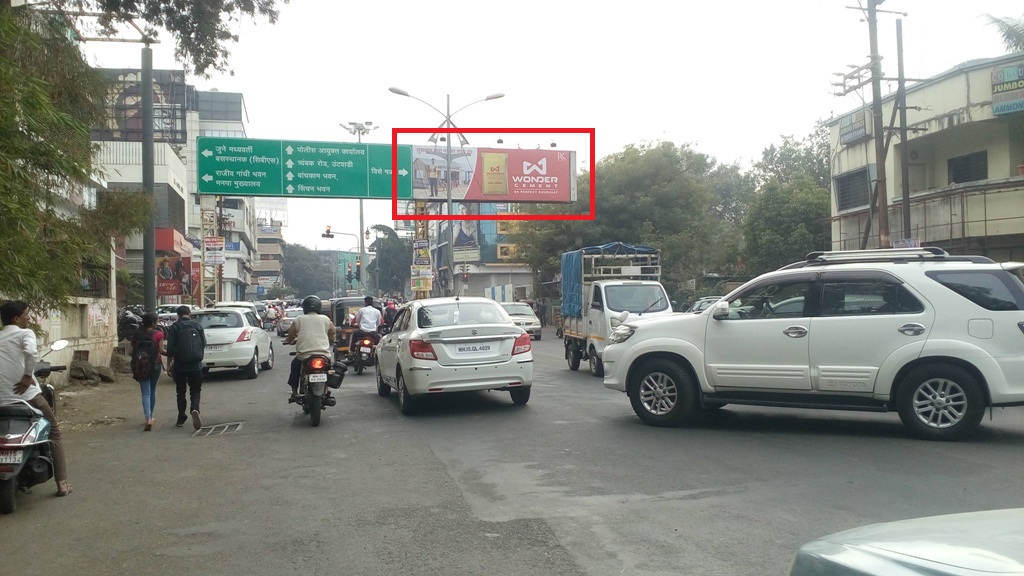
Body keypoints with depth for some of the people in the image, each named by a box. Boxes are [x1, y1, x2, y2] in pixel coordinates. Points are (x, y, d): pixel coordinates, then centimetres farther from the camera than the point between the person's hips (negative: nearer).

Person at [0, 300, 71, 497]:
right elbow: (31, 352, -25)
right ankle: (61, 483, 6)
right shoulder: (25, 333, -3)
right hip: (27, 395, -4)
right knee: (54, 432, 12)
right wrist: (28, 376, -14)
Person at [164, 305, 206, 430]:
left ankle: (181, 419, 13)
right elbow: (204, 343, 4)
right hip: (195, 365, 1)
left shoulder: (174, 327, -4)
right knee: (195, 391, 6)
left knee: (180, 392, 11)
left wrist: (169, 363, 1)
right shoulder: (197, 325, 1)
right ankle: (195, 409, -21)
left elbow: (170, 348, -8)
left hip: (179, 365, -1)